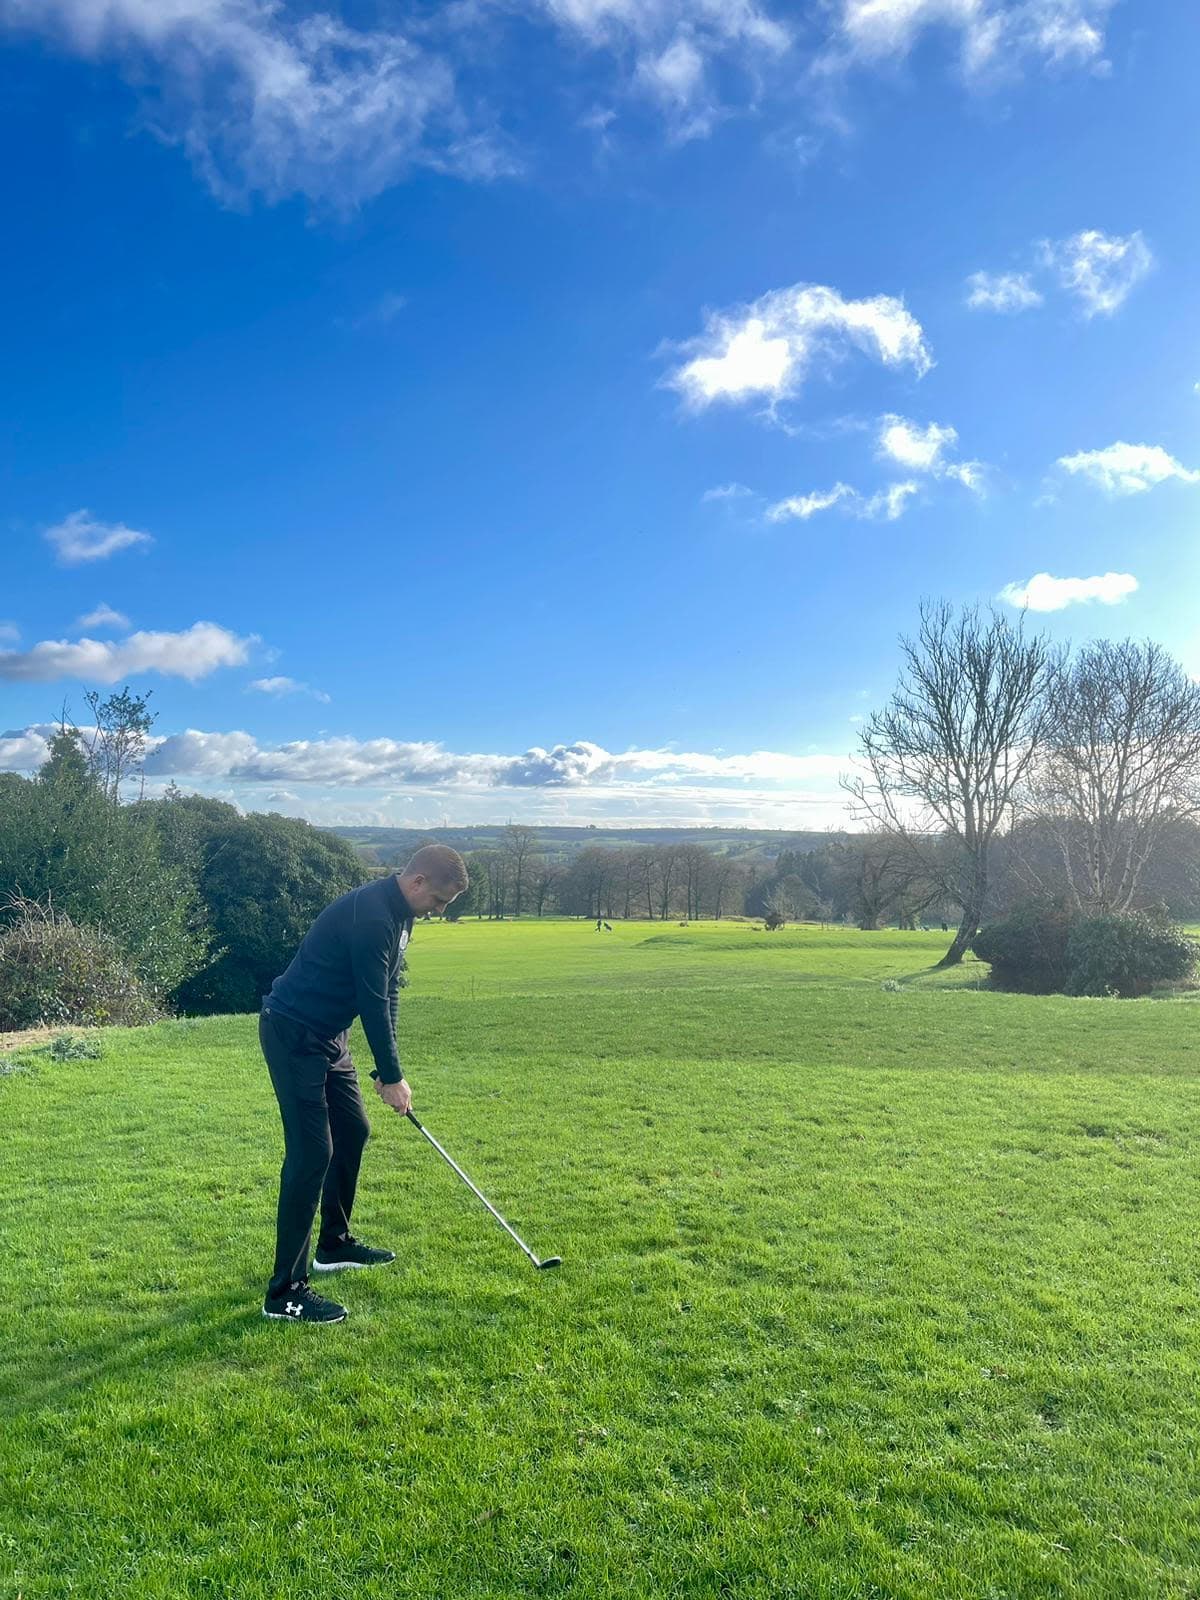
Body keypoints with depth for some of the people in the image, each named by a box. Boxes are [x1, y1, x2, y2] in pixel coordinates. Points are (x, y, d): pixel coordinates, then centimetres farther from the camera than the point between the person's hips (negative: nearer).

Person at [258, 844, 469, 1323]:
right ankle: (285, 1292, -6)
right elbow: (373, 1003, -23)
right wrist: (392, 1077, -14)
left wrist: (387, 1068, 7)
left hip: (326, 1034, 10)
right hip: (292, 1033, -10)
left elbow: (387, 994, 11)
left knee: (352, 1130, 18)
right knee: (311, 1152, -11)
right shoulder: (370, 916, -25)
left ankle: (334, 1244, 34)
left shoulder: (397, 915, 7)